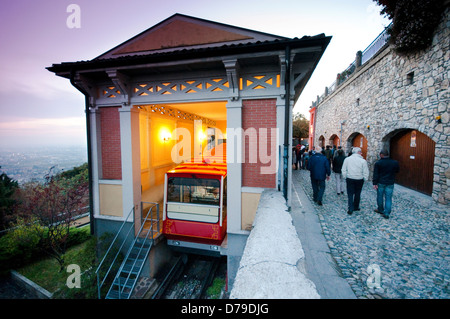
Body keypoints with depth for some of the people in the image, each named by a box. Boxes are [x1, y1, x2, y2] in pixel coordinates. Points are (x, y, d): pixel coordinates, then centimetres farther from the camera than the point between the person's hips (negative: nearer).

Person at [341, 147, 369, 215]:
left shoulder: (347, 159, -4)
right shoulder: (363, 161, -9)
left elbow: (343, 170, 0)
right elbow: (366, 172, -5)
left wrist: (345, 177, 10)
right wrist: (365, 179, 10)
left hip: (350, 179, 0)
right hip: (359, 180, 0)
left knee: (350, 194, 5)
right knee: (357, 194, 16)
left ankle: (351, 209, 2)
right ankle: (356, 207, 28)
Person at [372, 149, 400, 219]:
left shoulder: (378, 163, -9)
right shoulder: (395, 162, 0)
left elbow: (375, 174, -10)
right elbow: (397, 171, 17)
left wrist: (374, 183, -7)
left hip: (380, 183, -2)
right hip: (390, 183, 2)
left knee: (380, 196, 13)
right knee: (388, 198, 5)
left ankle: (380, 210, 27)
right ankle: (386, 213, 3)